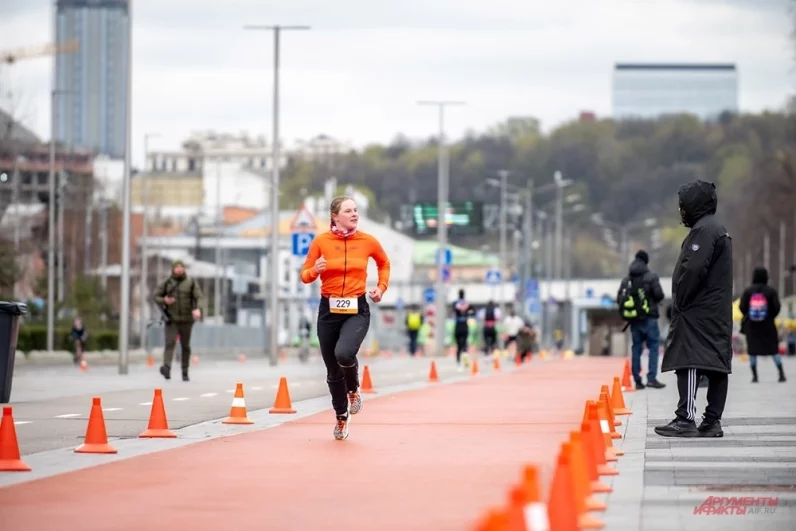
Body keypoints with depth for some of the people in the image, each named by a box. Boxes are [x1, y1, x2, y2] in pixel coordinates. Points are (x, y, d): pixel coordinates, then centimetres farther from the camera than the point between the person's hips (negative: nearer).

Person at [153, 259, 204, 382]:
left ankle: (185, 372, 17)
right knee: (170, 343, -18)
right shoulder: (167, 283, 5)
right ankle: (167, 368, -35)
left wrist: (198, 309, -26)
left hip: (186, 320, 1)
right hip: (171, 319, -1)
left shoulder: (191, 283, 2)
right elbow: (156, 296, 10)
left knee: (185, 346, 7)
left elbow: (200, 297, -6)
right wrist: (164, 300, -13)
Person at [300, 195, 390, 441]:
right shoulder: (321, 241, -3)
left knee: (344, 354, -29)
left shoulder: (368, 241, 0)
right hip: (329, 310, 1)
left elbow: (384, 263, 20)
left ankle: (353, 389, 3)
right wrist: (315, 270, -20)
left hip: (357, 310, -1)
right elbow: (304, 275, 1)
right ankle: (342, 417, 33)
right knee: (333, 370, 10)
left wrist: (381, 287, 7)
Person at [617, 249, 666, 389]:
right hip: (649, 318, -5)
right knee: (654, 346, -1)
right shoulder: (651, 277, -7)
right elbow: (659, 295, -12)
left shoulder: (626, 280, 7)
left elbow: (619, 299, 4)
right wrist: (653, 301, 9)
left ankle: (637, 380, 8)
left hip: (633, 320, 5)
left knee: (636, 348, 9)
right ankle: (651, 378, -11)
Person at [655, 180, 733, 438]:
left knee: (689, 364, -12)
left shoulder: (704, 230, -12)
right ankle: (712, 421, 7)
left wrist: (680, 303, -12)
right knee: (716, 366, 6)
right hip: (717, 313, 10)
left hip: (697, 311, -10)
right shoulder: (718, 229, 21)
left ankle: (685, 419, -16)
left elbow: (693, 270, -22)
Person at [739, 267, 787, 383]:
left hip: (751, 324, 0)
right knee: (774, 349, 7)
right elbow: (776, 307, -9)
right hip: (768, 325, 0)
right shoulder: (771, 291, -7)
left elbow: (742, 307, -6)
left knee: (752, 350, 8)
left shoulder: (748, 291, -4)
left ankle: (754, 376, 5)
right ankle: (781, 374, 3)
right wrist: (771, 317, 9)